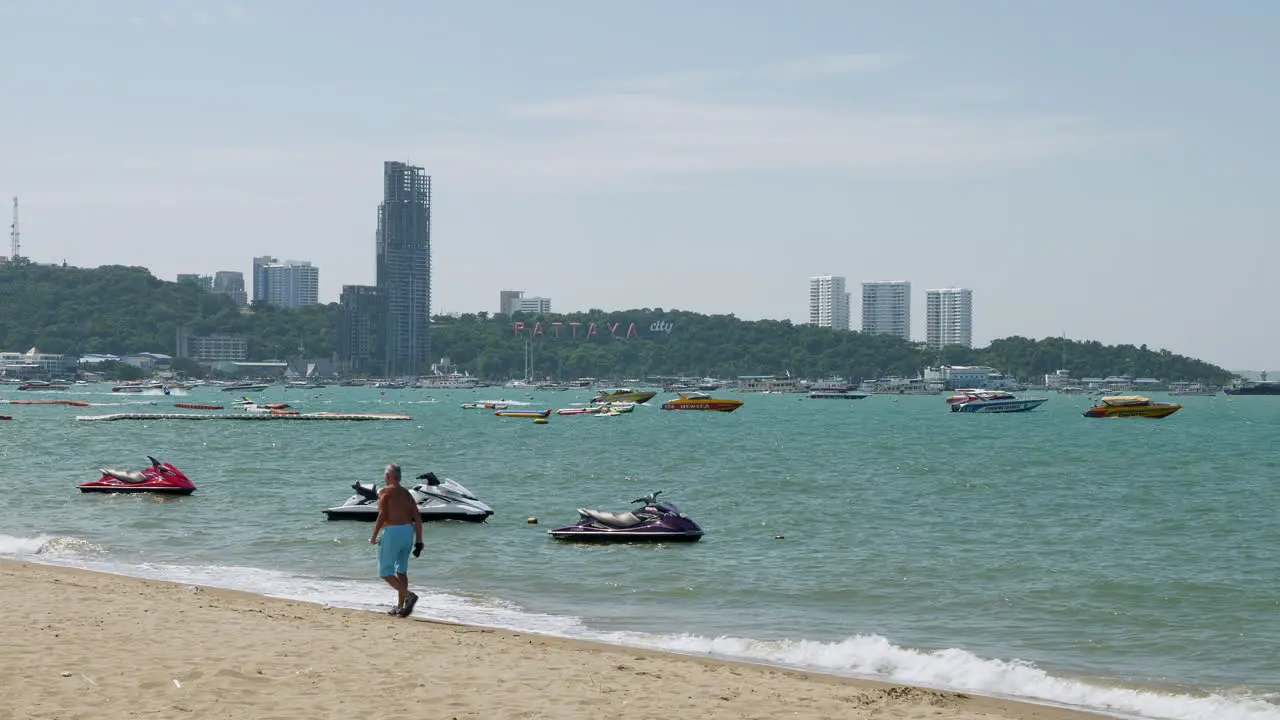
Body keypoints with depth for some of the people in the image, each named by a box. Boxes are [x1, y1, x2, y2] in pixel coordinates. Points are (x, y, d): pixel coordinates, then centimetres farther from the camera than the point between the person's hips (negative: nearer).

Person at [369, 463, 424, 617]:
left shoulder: (385, 492, -6)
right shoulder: (407, 493, 12)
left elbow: (382, 516, -16)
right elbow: (418, 518, 6)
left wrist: (373, 537, -7)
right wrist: (418, 541, 7)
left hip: (392, 533, -7)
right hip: (408, 532, 7)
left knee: (385, 572, 0)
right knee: (401, 570, 17)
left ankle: (408, 595, -20)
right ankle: (400, 607, 17)